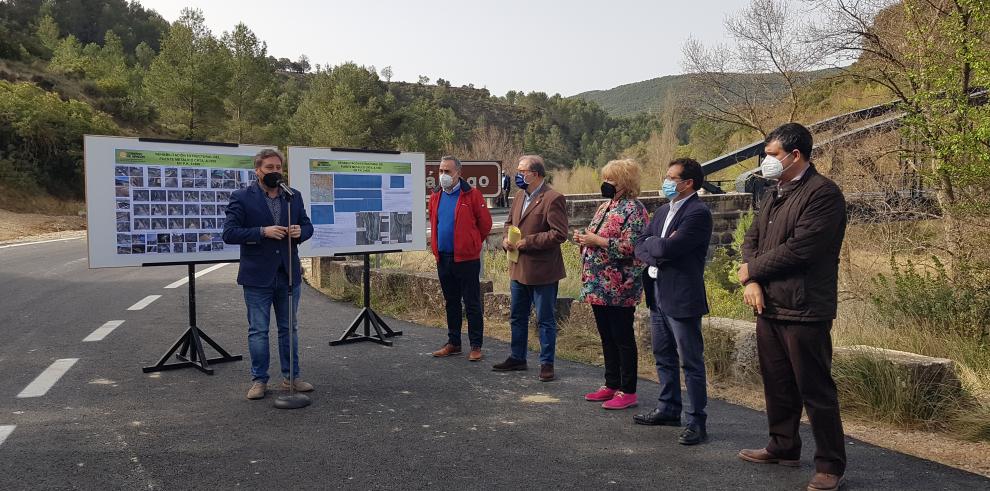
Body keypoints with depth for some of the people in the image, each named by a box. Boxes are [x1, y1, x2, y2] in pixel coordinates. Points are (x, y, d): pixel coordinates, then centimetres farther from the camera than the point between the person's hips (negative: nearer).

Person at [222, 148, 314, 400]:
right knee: (258, 331, 5)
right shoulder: (241, 198, -5)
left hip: (288, 274, 4)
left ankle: (291, 376, 24)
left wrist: (300, 231, -10)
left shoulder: (294, 196, 7)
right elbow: (229, 233, -11)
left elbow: (307, 225, 14)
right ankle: (259, 380, 17)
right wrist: (263, 232, -21)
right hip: (258, 277, -4)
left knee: (289, 328, 13)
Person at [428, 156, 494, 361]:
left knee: (472, 304, 1)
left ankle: (476, 346, 9)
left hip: (466, 258, -6)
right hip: (443, 258, 6)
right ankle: (453, 343, 25)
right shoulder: (436, 196, 9)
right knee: (451, 303, 15)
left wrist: (472, 243, 6)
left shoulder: (472, 195, -8)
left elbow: (485, 223, -3)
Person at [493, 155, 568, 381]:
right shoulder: (520, 196, 10)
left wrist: (525, 242, -20)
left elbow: (559, 234, -22)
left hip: (542, 271, -8)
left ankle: (547, 363, 16)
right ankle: (517, 358, 32)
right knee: (517, 317, 18)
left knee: (545, 320, 5)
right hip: (518, 268, 8)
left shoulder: (553, 199, -16)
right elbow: (510, 222, 22)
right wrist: (507, 239, 0)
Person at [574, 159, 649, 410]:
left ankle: (628, 391, 10)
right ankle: (611, 385, 26)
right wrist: (584, 238, 1)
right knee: (607, 337, 15)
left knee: (622, 338, 0)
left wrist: (596, 240, -20)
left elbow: (630, 247, -22)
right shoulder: (605, 206, 15)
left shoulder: (633, 209, -12)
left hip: (618, 288, -9)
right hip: (598, 286, 9)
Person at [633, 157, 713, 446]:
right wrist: (658, 254, -12)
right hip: (658, 294, 9)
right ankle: (669, 409, 32)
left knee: (691, 362, 0)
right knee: (663, 357, 19)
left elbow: (668, 248, -24)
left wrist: (651, 244, -4)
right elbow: (640, 248, 8)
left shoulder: (698, 213, -14)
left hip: (682, 297, -9)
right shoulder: (663, 211, 13)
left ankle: (697, 422, 9)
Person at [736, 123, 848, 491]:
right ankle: (783, 447, 33)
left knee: (815, 391, 1)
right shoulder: (774, 194, 16)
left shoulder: (823, 193, -13)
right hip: (768, 307, 8)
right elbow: (752, 238, 14)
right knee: (777, 384, 18)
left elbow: (798, 249, -20)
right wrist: (751, 281, -5)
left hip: (804, 310, -8)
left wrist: (751, 269, -7)